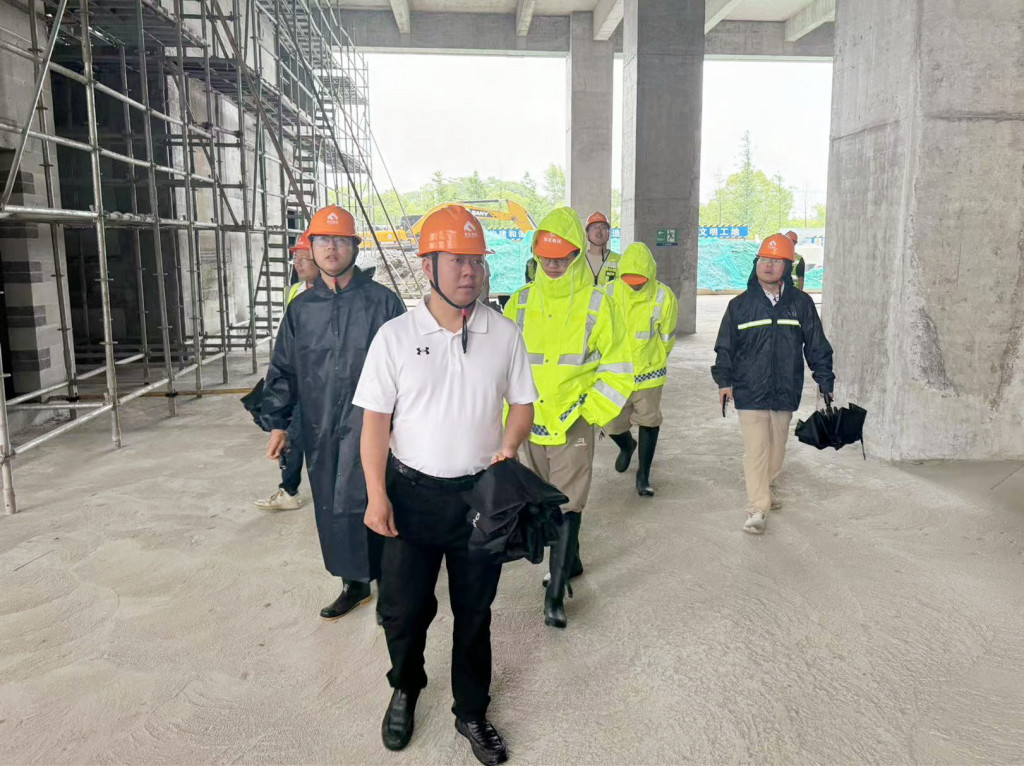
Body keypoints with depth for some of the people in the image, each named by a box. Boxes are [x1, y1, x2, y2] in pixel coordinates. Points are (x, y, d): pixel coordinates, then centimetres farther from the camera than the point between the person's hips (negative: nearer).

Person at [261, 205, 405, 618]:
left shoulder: (382, 301, -3)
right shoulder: (301, 309, 9)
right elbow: (283, 370, 14)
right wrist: (278, 423, 9)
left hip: (369, 425, -5)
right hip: (320, 429, 5)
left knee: (364, 502, -8)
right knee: (330, 509, 12)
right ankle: (354, 583, 29)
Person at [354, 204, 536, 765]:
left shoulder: (504, 334, 0)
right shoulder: (395, 336, -5)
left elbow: (522, 403, 8)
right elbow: (375, 419, -4)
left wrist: (509, 445, -12)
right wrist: (377, 495, -10)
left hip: (481, 493, 1)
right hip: (412, 493, -1)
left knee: (475, 612, 14)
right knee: (403, 608, 10)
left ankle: (471, 712, 35)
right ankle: (404, 691, 41)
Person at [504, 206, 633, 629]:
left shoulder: (597, 304, -3)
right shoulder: (520, 302, 4)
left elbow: (617, 369, 1)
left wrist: (589, 413, -6)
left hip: (572, 426, -3)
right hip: (529, 424, 4)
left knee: (567, 507, -3)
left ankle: (555, 593, 6)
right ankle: (570, 560, 38)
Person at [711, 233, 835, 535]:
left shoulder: (801, 303, 3)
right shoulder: (740, 304, 1)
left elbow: (817, 346, 9)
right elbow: (725, 346, 6)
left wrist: (825, 380, 7)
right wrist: (724, 380, 0)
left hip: (785, 391, 2)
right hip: (749, 391, -2)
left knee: (777, 446, 15)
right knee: (756, 448, -7)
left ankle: (767, 486, 39)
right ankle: (757, 509, -2)